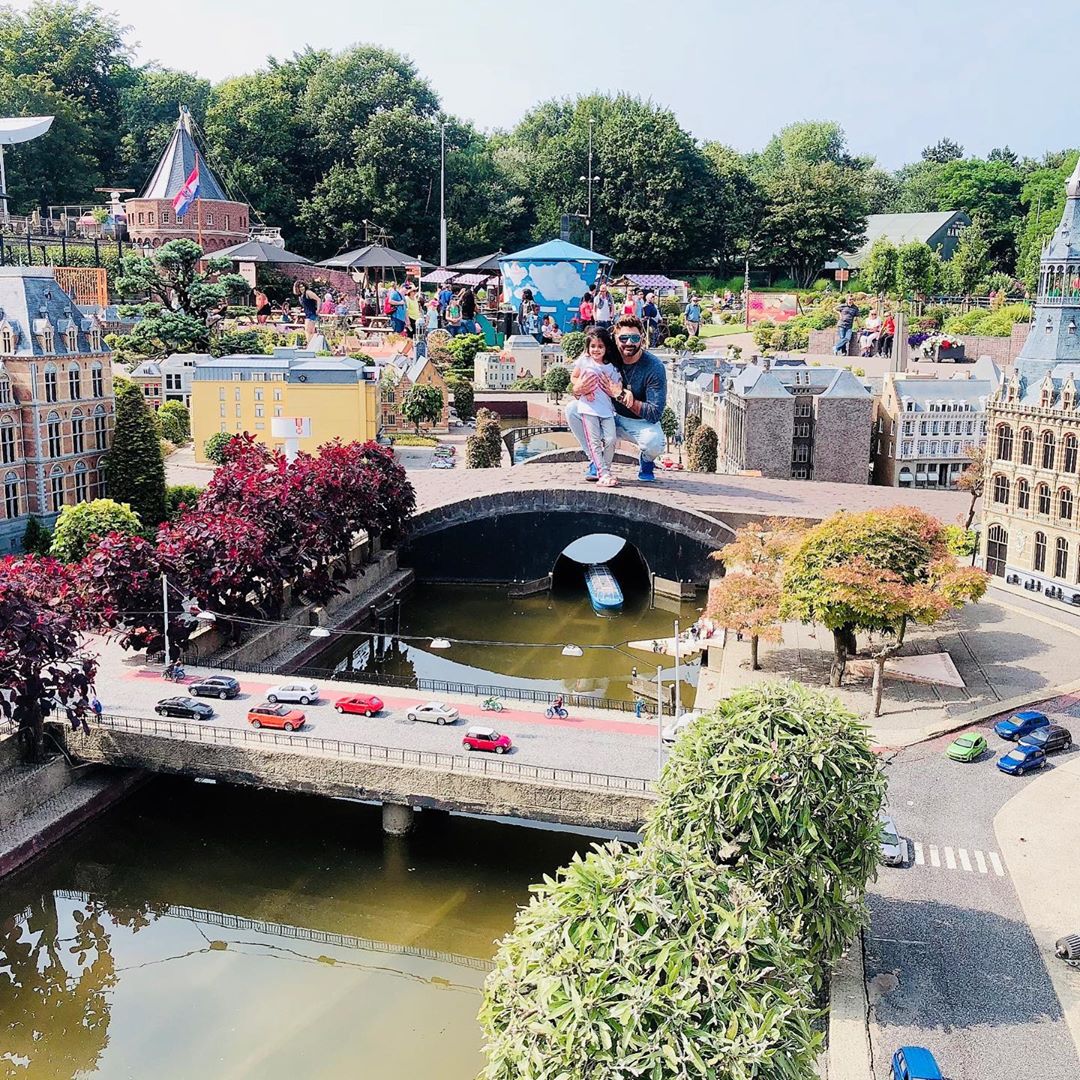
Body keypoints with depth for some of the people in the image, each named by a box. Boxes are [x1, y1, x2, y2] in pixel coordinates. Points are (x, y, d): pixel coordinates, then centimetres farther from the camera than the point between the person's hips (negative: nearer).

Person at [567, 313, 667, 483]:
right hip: (612, 417, 4)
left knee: (654, 442, -37)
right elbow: (574, 386, -8)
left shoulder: (654, 367, -22)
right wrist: (578, 389, -35)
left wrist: (620, 394, -31)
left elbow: (655, 414, -26)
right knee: (572, 409, -16)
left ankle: (645, 462, 3)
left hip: (642, 422, -4)